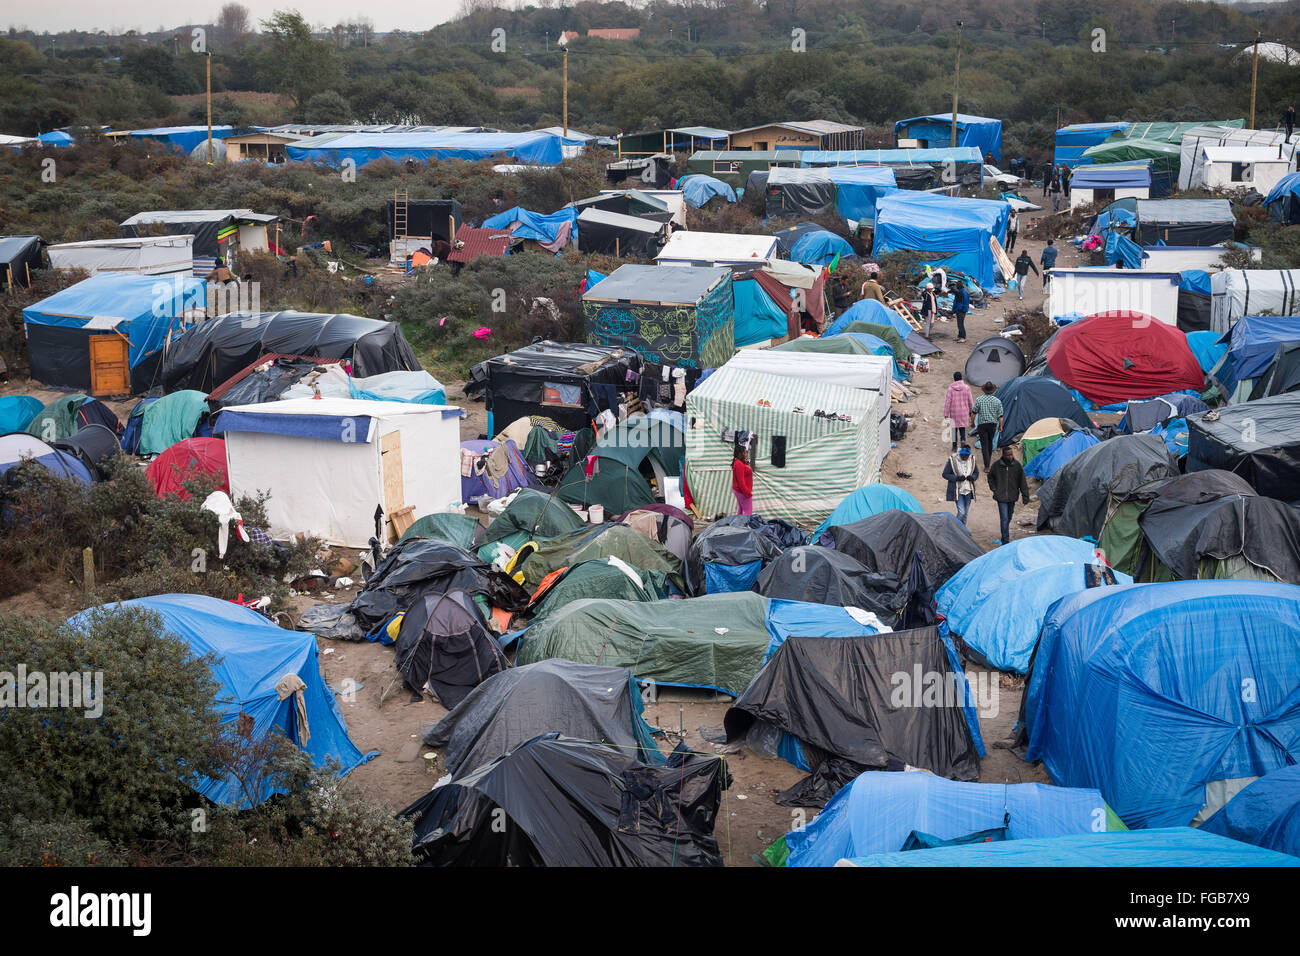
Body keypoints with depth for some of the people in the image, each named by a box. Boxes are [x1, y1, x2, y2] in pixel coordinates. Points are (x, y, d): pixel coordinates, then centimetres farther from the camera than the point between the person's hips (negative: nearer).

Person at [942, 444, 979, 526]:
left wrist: (972, 477, -11)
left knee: (965, 513, 10)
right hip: (957, 491, -5)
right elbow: (945, 474, -8)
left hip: (968, 490, 5)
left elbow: (976, 473, 13)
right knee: (961, 512, -13)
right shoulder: (952, 460, -13)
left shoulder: (972, 459, 1)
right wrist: (957, 478, -22)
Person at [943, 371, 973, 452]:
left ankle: (955, 446, 16)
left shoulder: (950, 388, -11)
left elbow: (947, 402, -10)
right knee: (962, 427, 16)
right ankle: (963, 439, -9)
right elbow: (970, 401, 1)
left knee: (954, 429, 11)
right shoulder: (966, 388, -5)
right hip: (964, 412, 1)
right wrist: (970, 411, 16)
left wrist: (946, 414, -5)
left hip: (954, 412, -1)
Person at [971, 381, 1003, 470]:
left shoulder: (979, 399, -8)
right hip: (993, 424, 2)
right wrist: (1000, 426, 12)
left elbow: (973, 413, -5)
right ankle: (988, 461, 39)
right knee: (990, 442, 23)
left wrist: (972, 423, 11)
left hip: (982, 424, -2)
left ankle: (987, 465, -11)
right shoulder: (997, 401, -3)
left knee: (984, 444, -2)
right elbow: (1000, 416, -2)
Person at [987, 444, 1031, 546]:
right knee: (1004, 519, -9)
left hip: (1012, 497, 3)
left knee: (1009, 518, 15)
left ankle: (1005, 537, 35)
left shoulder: (1017, 465, -3)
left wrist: (1025, 496, 0)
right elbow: (990, 477, 12)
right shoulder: (996, 465, -6)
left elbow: (1022, 482, 2)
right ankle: (1006, 541, -7)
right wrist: (994, 489, 1)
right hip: (1001, 497, -3)